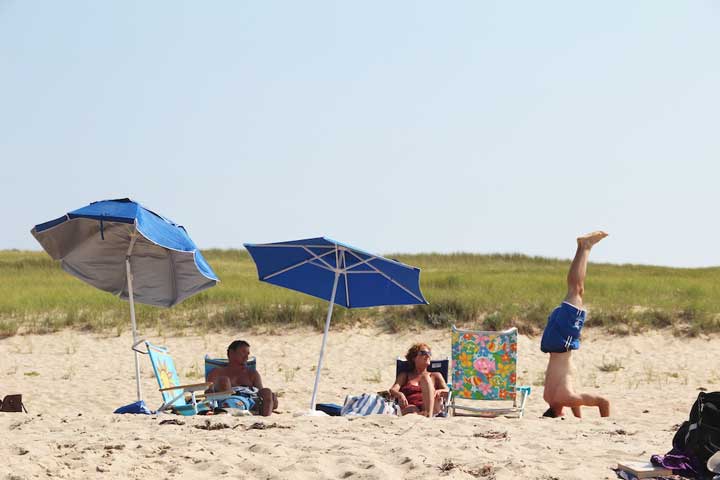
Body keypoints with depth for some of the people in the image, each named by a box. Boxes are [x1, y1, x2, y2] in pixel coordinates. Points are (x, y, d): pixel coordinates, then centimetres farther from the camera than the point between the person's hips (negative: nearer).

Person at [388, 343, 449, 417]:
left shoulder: (435, 376, 28)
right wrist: (399, 394, -16)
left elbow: (447, 391, 12)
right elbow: (392, 390, 11)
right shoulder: (404, 375, 28)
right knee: (412, 409, -37)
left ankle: (429, 414, -47)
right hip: (410, 408, 0)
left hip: (432, 408, 0)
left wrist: (439, 391, -14)